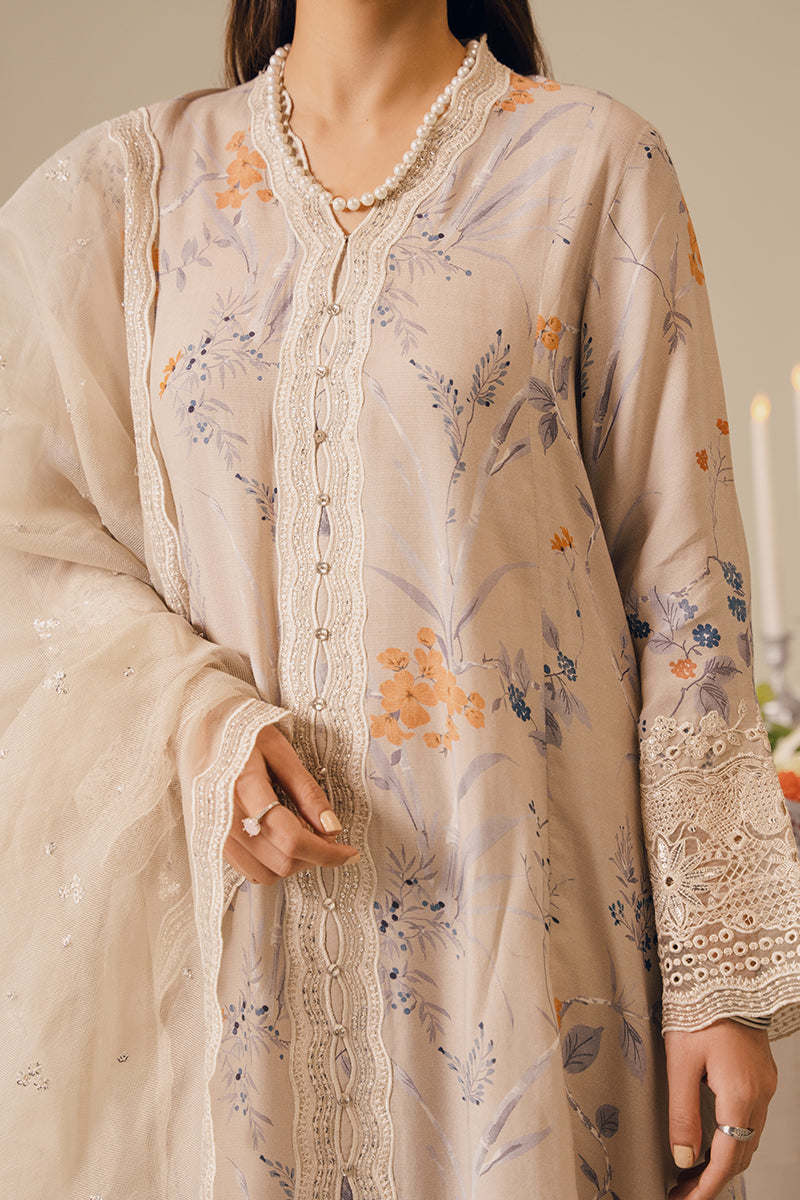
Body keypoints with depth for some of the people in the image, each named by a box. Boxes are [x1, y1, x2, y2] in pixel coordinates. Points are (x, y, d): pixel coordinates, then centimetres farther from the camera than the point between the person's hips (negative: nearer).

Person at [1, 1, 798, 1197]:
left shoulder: (594, 163, 0)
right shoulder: (135, 180, 8)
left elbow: (683, 576, -3)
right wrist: (193, 715, -13)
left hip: (510, 909, -2)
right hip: (213, 907, 2)